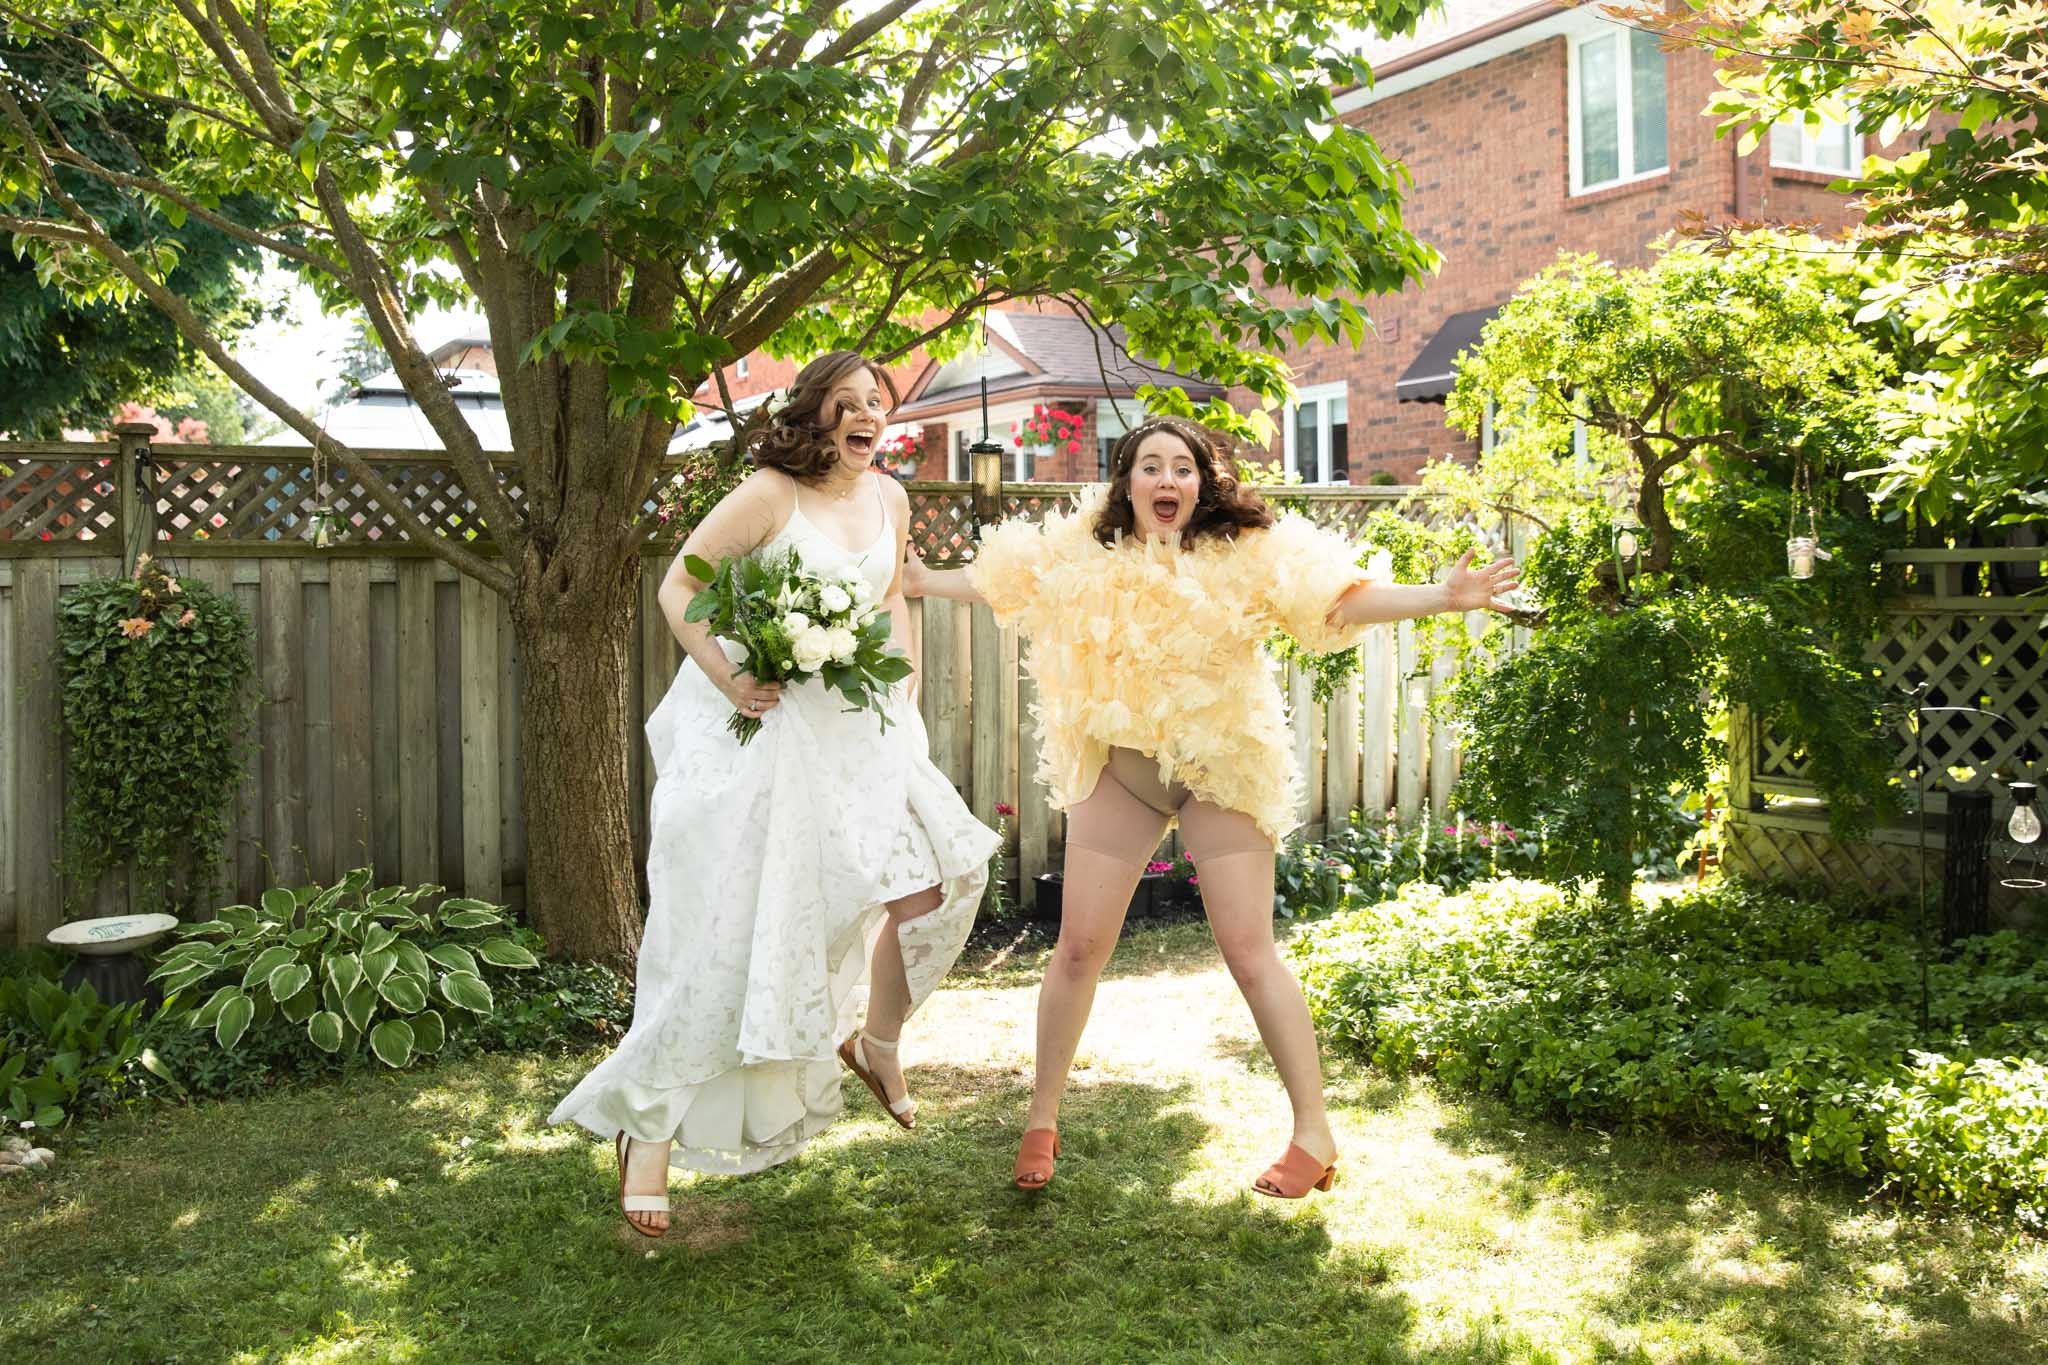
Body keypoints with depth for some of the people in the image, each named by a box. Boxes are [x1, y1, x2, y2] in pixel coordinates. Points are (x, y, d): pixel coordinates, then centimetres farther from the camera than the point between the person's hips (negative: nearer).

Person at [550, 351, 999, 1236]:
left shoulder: (890, 499, 10)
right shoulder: (770, 494, -10)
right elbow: (678, 584, -9)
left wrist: (898, 675, 10)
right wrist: (723, 674, -21)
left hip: (855, 729, 6)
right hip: (760, 724, -6)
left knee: (932, 881, -8)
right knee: (724, 935, -5)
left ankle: (877, 1046, 20)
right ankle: (650, 1129, 11)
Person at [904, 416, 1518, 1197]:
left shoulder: (1246, 554, -8)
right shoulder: (1084, 554, 1)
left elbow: (1339, 599, -13)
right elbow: (1003, 580, 14)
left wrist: (1442, 598, -24)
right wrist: (921, 581, 19)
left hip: (1221, 768, -3)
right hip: (1120, 767, 3)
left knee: (1250, 953, -3)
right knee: (1079, 946, 5)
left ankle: (1314, 1134, 10)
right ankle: (1041, 1120, 22)